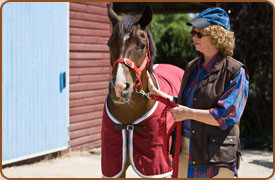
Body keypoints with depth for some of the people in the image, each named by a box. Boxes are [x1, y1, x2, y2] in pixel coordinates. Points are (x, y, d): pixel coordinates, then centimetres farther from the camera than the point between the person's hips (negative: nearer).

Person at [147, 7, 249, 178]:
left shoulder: (236, 72, -10)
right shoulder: (192, 67, 12)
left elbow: (227, 116, -18)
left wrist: (189, 113, -17)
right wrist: (154, 92, 13)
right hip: (186, 152, 7)